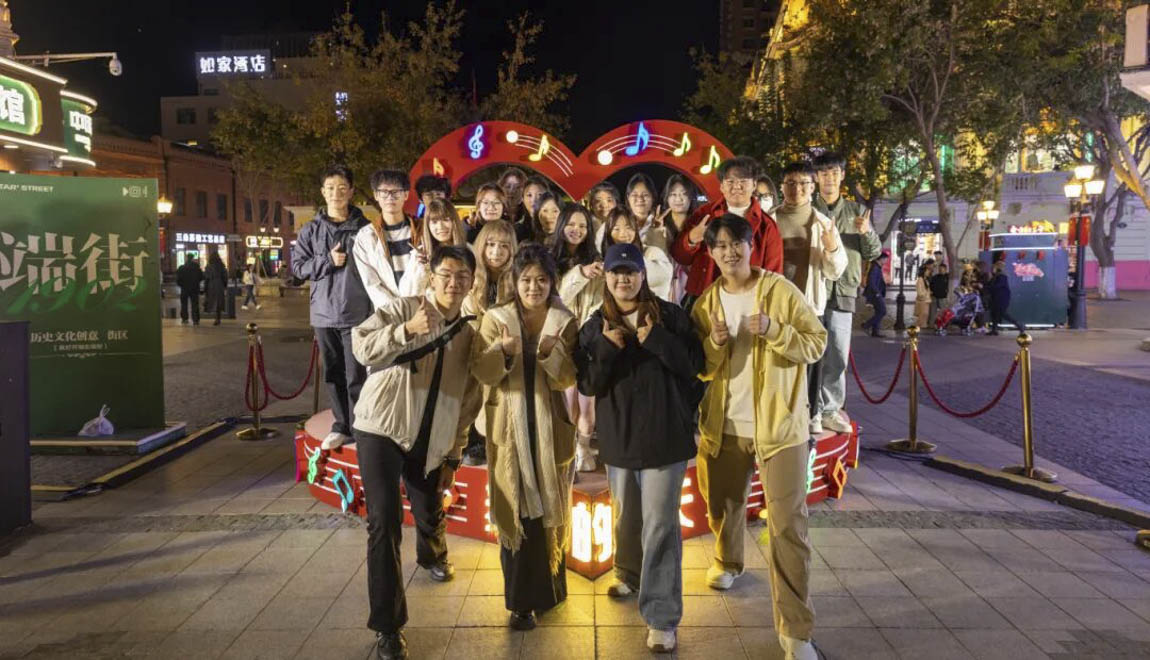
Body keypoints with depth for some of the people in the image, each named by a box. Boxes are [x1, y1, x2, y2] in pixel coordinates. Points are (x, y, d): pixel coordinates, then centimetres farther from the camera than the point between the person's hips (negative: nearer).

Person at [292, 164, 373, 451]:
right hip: (324, 314, 3)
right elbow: (297, 265, 6)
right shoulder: (311, 230, 8)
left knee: (356, 375, -4)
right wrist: (327, 261, -9)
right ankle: (341, 425, 23)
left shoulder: (364, 228, -1)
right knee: (333, 374, 12)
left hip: (356, 313, -3)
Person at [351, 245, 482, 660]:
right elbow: (362, 348, -21)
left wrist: (453, 456, 11)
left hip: (430, 442, 5)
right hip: (381, 429, -4)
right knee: (385, 522, -10)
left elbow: (467, 401, 12)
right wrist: (407, 329, -35)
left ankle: (432, 557, 56)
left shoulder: (468, 333, 8)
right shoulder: (403, 308, -6)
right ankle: (387, 626, 2)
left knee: (431, 516, 18)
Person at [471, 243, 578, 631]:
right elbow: (482, 374, -10)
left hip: (550, 425, 1)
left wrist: (550, 353, -26)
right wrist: (503, 351, -28)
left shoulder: (564, 322, -1)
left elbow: (567, 380, -8)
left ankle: (548, 587, 32)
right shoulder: (496, 319, -2)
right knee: (515, 509, 1)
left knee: (551, 507, 12)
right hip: (509, 427, -1)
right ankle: (522, 599, 11)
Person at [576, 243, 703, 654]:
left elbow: (694, 365, -8)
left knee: (660, 525, -3)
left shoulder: (670, 316, -4)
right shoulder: (595, 327, 3)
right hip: (618, 437, 3)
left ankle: (661, 617, 4)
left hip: (664, 435, -3)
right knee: (626, 518, 21)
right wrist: (606, 348, -18)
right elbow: (587, 384, -3)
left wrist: (657, 340, -19)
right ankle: (629, 574, 48)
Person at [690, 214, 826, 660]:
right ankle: (727, 562, 52)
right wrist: (714, 344, -15)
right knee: (722, 505, 21)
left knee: (788, 524, -5)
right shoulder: (704, 303, 5)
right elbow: (697, 369, 5)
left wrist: (774, 330, -23)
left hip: (779, 424, -4)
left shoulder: (782, 292, -6)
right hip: (723, 424, 4)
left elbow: (816, 344, -7)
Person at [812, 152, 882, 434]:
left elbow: (873, 252, 13)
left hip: (843, 292, 2)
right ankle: (812, 411, 6)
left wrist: (866, 233, -8)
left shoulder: (856, 211, 13)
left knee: (838, 356, 4)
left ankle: (830, 409, 15)